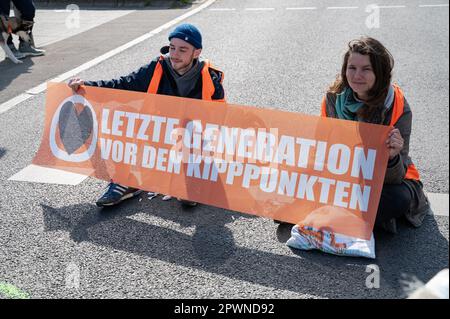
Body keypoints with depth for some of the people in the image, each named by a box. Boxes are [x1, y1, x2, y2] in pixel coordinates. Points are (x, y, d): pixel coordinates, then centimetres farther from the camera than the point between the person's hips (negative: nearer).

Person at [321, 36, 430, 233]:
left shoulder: (398, 109, -20)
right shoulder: (334, 98, -11)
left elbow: (394, 178, -22)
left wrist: (392, 156, -43)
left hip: (384, 179, -3)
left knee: (400, 198, -36)